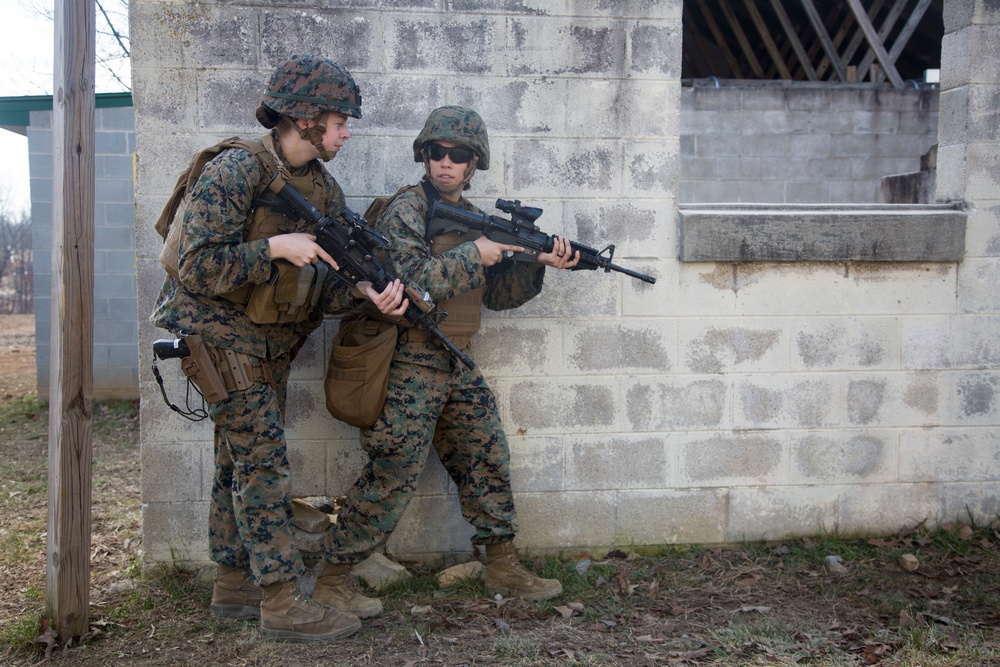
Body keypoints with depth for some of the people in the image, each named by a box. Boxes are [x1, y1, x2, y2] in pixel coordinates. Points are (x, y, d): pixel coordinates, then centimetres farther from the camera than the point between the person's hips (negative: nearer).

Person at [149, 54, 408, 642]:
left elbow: (330, 279, 1)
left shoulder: (322, 186, 5)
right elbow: (197, 267, -23)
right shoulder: (236, 171, -19)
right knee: (263, 460, -10)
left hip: (271, 342, 8)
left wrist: (369, 290, -20)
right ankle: (282, 603, -4)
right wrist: (276, 248, -26)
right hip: (221, 335, -8)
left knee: (243, 460, 13)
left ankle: (234, 585, 24)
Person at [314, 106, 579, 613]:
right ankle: (332, 579, 8)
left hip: (454, 366, 8)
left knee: (487, 461, 12)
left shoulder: (473, 219, 13)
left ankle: (503, 569, 27)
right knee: (392, 477, -6)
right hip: (409, 366, -8)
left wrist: (537, 264, 0)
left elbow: (496, 293, 15)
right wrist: (474, 254, -20)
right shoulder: (405, 210, -10)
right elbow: (413, 281, -25)